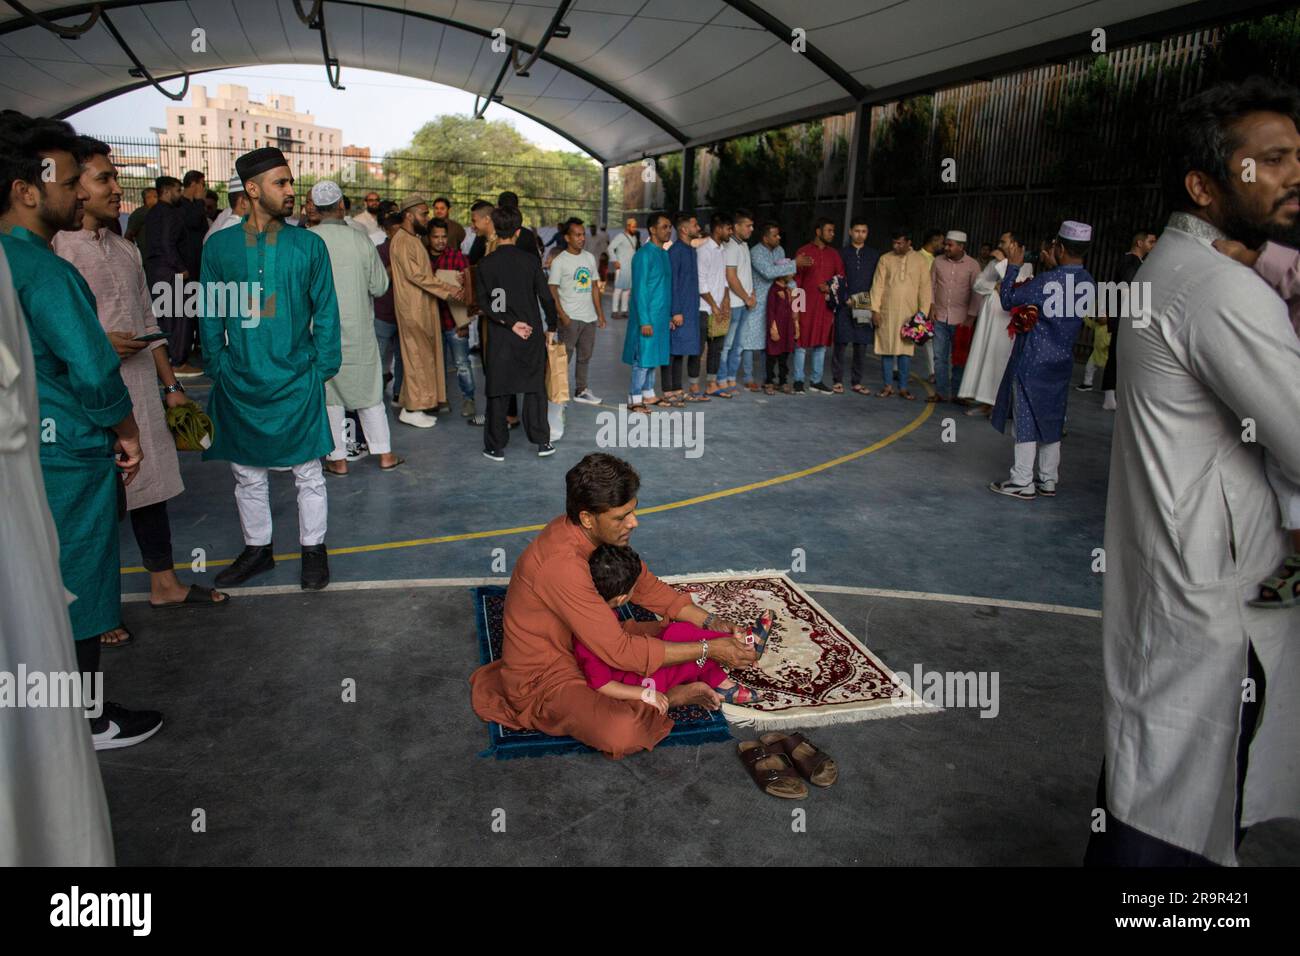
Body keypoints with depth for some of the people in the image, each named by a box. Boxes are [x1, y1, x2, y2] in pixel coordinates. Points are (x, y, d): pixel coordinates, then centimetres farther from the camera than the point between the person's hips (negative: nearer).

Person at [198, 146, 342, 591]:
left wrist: (323, 367, -5)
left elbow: (325, 311, 1)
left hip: (297, 380, -1)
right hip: (240, 383, 2)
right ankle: (256, 549, 30)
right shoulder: (219, 246, 2)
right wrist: (217, 369, 2)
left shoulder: (308, 245, -1)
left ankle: (313, 549, 23)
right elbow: (211, 313, 7)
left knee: (308, 474, 7)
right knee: (248, 475, 13)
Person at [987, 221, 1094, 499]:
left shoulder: (1049, 280, -19)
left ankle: (1022, 482, 4)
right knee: (1051, 421, 14)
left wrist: (1013, 267, -1)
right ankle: (1048, 481, 20)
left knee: (1026, 419, 0)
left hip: (1033, 361, -7)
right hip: (1061, 361, 7)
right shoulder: (1089, 283, 2)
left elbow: (1008, 300, -14)